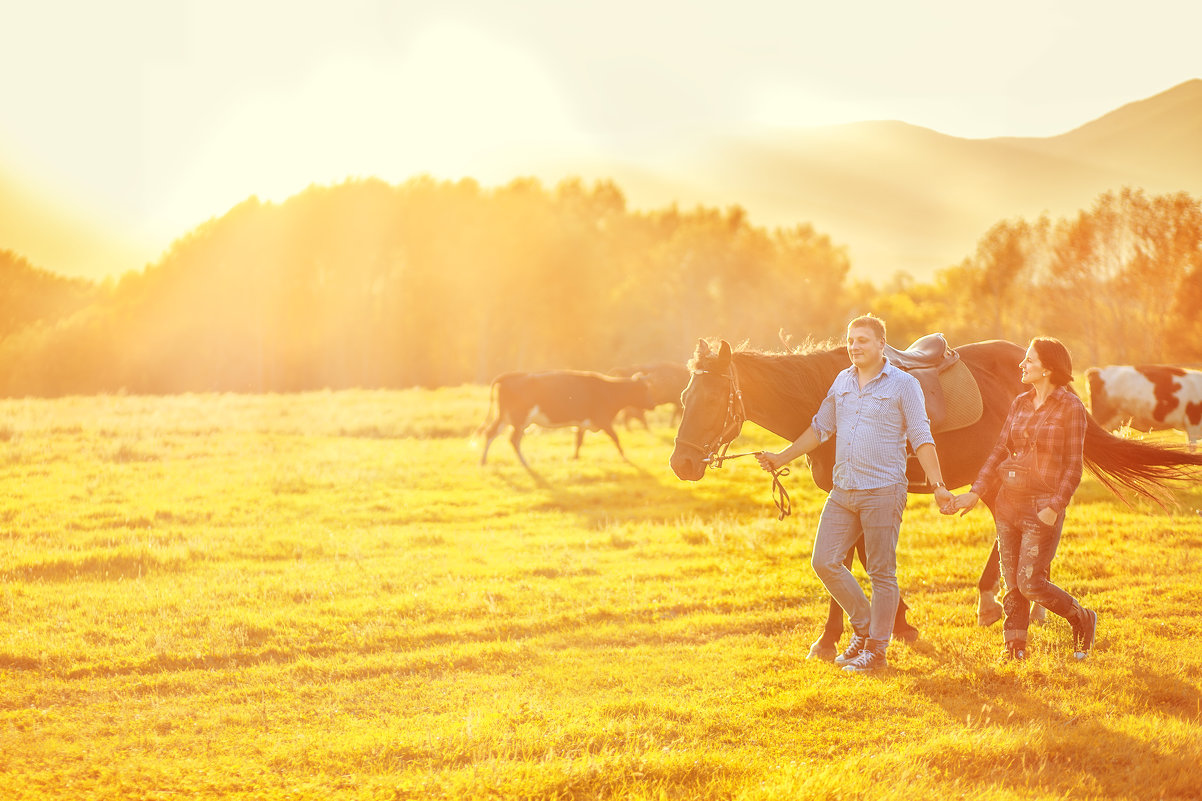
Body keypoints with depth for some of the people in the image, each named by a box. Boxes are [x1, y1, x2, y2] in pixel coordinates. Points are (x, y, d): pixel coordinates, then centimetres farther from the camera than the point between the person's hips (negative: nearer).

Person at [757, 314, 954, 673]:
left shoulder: (903, 384, -4)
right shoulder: (842, 381, 12)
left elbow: (921, 439, -8)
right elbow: (820, 428, 22)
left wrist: (938, 486, -16)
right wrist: (782, 458, 20)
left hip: (882, 491, -6)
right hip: (842, 491, 6)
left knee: (881, 572, 0)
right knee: (824, 561, 3)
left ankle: (876, 650, 9)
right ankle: (863, 626, 21)